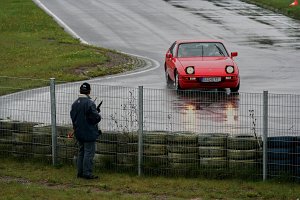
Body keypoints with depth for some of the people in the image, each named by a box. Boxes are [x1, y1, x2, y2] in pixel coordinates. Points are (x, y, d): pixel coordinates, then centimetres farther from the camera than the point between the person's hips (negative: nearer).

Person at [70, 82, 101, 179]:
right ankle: (87, 173, -3)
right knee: (89, 153, -3)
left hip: (79, 133, 7)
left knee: (81, 152, 15)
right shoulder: (90, 103, -19)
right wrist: (98, 113, 3)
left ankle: (80, 172, 18)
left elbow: (73, 117, 12)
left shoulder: (75, 103, 5)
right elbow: (96, 118, -19)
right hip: (89, 133, -7)